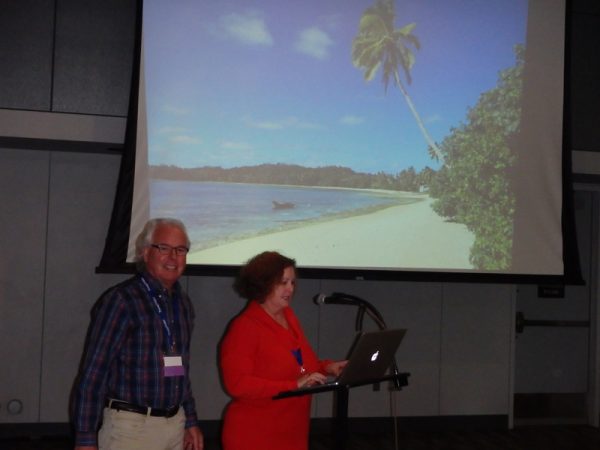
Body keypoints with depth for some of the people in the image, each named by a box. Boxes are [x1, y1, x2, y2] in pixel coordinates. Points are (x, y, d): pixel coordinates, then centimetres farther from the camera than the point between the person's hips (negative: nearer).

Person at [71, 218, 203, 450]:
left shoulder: (183, 303, 9)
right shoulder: (120, 300, -11)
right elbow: (93, 372, -14)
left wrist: (191, 421, 16)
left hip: (175, 424, 6)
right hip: (132, 426, -6)